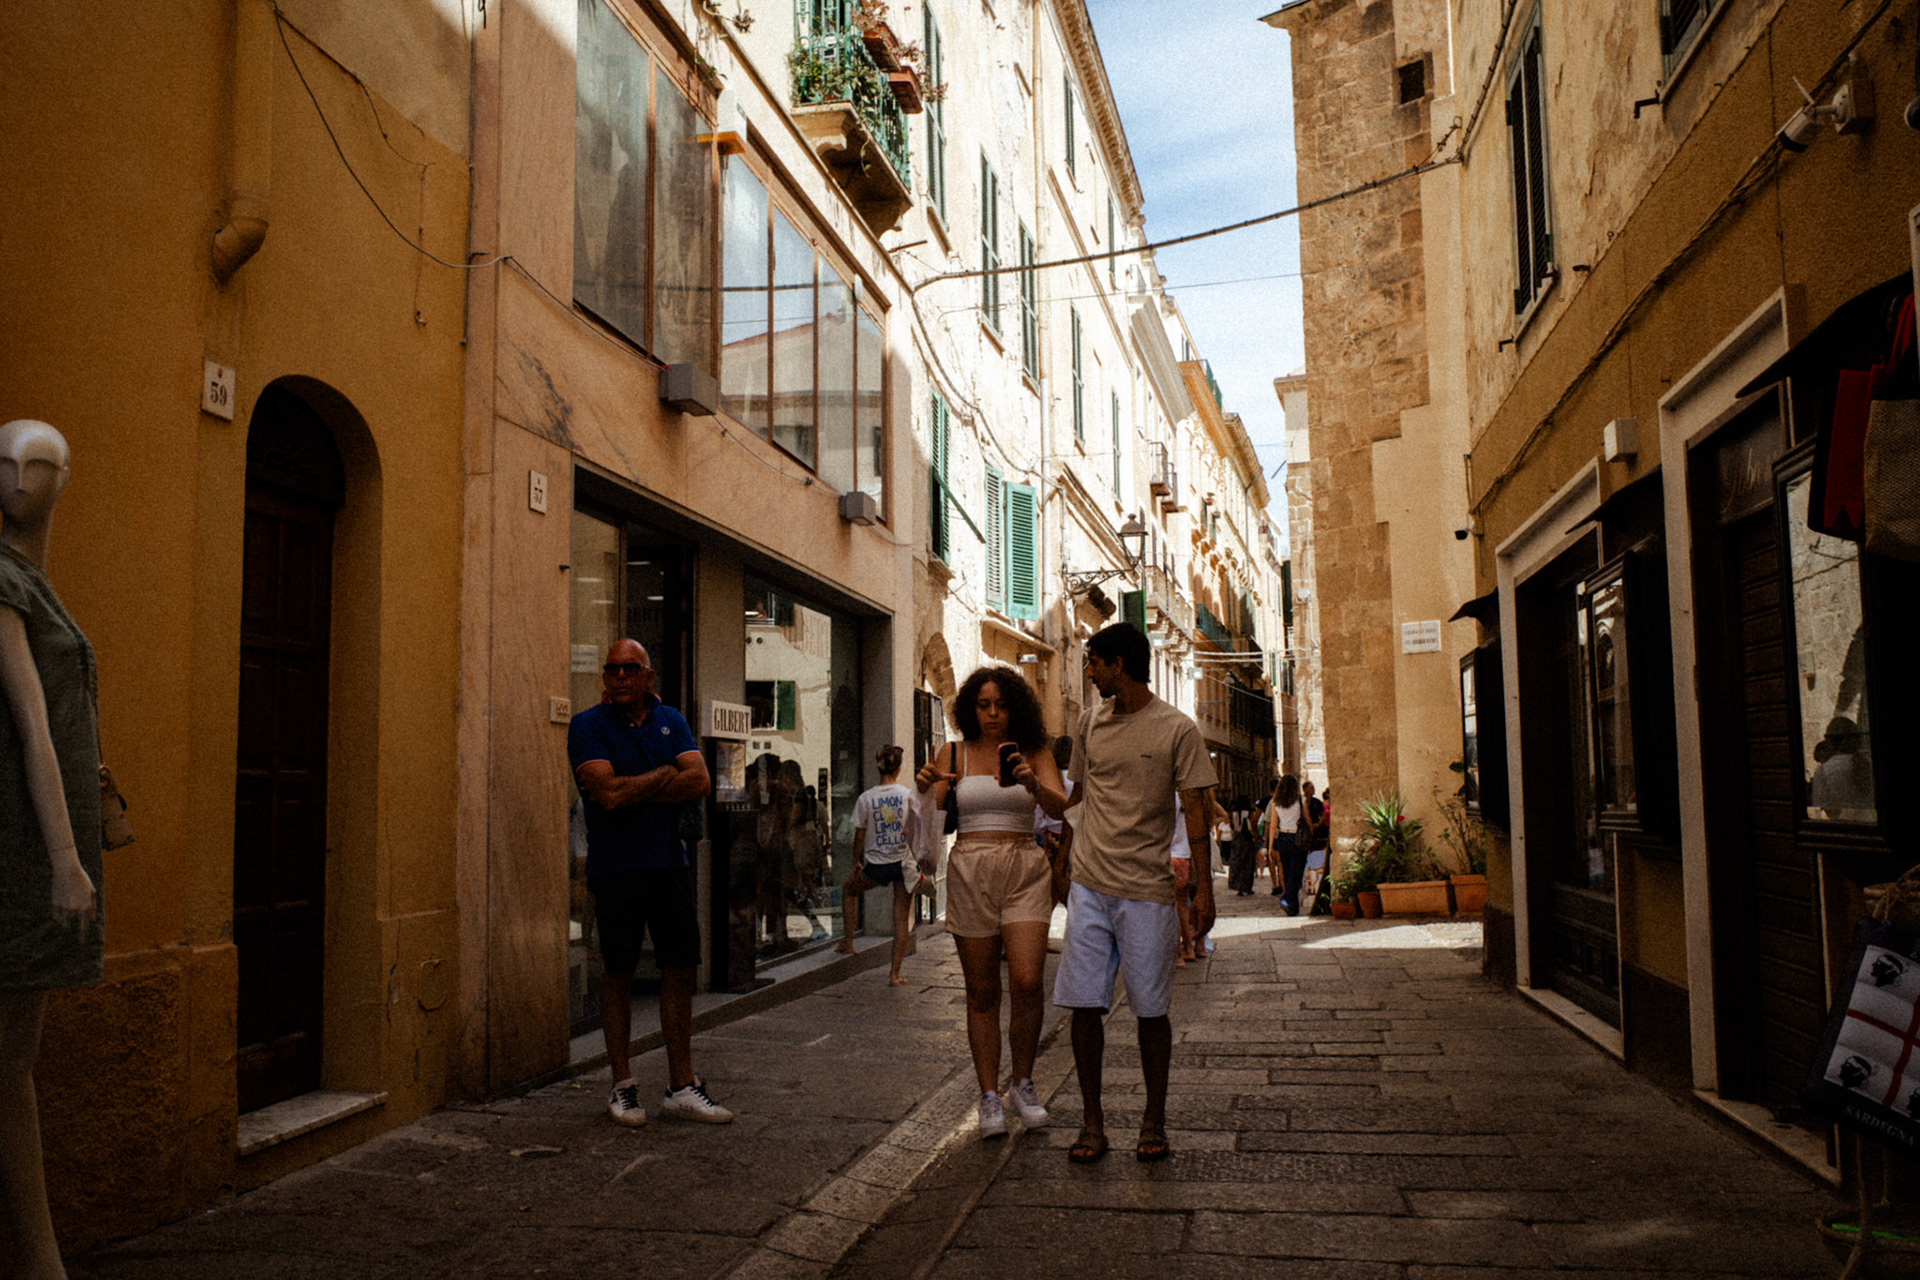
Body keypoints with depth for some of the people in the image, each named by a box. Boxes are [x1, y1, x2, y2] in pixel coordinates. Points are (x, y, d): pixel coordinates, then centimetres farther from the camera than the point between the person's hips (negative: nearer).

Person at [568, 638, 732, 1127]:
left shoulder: (671, 721, 10)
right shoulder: (588, 726, -3)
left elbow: (699, 781, -4)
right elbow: (609, 793, -17)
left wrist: (633, 790, -12)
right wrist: (666, 774, -7)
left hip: (669, 863, 4)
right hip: (615, 867, -4)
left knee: (680, 969, 4)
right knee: (618, 975, 4)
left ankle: (681, 1086, 13)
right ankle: (622, 1086, 16)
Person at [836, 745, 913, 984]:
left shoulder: (866, 798, -5)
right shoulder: (908, 795, -4)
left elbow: (860, 835, 1)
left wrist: (856, 862, 15)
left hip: (875, 865, 0)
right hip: (903, 862, 0)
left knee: (848, 889, 30)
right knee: (901, 918, 6)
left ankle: (848, 942, 30)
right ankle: (895, 973, 5)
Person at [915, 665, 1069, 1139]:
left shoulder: (1034, 754, 6)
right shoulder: (953, 755, 6)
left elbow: (1059, 808, -7)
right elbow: (931, 819, 3)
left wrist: (1033, 785, -27)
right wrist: (925, 790, -18)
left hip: (1025, 872, 0)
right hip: (970, 872, 1)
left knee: (1027, 981, -13)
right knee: (982, 991, 4)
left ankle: (1023, 1082, 9)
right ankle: (989, 1096, 14)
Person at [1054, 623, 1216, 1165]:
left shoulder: (1177, 729, -3)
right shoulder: (1088, 724, 9)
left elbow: (1195, 810, -2)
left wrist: (1203, 887, -6)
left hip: (1147, 888, -3)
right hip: (1089, 884, 4)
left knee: (1150, 1008, 4)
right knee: (1084, 1004, 1)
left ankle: (1154, 1121, 19)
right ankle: (1092, 1121, 13)